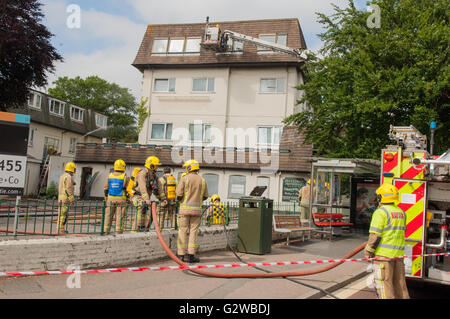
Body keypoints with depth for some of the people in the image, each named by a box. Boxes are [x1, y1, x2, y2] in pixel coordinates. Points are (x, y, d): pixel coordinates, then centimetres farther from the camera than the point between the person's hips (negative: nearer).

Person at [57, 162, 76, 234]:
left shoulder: (62, 176, 17)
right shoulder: (69, 177, -14)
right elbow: (68, 189, -19)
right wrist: (72, 199, -17)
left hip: (61, 197, 10)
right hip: (66, 198, -10)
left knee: (61, 214, 12)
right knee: (63, 214, -7)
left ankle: (60, 229, 15)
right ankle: (61, 229, -6)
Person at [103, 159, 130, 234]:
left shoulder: (109, 176, 4)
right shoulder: (125, 177, -6)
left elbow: (106, 189, 7)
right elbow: (128, 189, -4)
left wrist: (106, 198, 15)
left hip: (110, 198, 3)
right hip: (121, 199, -3)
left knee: (108, 215, 10)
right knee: (120, 216, 1)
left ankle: (106, 230, 12)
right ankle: (118, 231, 0)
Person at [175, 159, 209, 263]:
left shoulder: (184, 179, -5)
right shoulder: (202, 180, 6)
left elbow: (179, 194, -10)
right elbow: (205, 196, 10)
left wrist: (180, 198, 13)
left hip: (185, 208, -2)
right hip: (197, 209, 2)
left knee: (183, 232, 3)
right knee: (193, 232, 5)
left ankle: (181, 255, 4)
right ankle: (191, 255, 2)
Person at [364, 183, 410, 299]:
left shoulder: (380, 212, -12)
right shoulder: (401, 212, 11)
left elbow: (375, 236, -14)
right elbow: (401, 232, 16)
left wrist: (368, 251, -5)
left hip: (383, 254, -7)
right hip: (398, 253, 7)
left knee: (384, 284, -1)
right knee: (399, 282, 14)